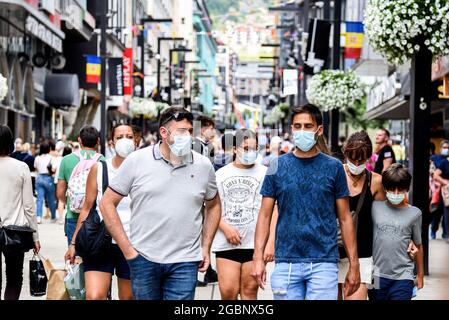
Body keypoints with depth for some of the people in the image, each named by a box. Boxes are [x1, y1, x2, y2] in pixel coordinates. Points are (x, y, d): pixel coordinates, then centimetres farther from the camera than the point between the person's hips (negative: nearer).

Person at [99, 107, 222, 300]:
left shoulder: (203, 166, 4)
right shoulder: (137, 161, -2)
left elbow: (213, 206, 20)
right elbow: (107, 204, 1)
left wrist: (206, 248, 11)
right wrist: (127, 248, -3)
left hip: (185, 262, 1)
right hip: (143, 258, 0)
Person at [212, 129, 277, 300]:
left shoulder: (265, 174, 5)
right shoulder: (221, 174, 10)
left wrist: (271, 242, -8)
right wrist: (225, 228, -7)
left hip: (255, 243, -1)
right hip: (226, 243, 1)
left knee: (249, 291, 1)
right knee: (227, 291, -5)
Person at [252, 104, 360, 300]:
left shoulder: (333, 167, 4)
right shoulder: (278, 166, 6)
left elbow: (345, 218, 6)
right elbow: (265, 216, 6)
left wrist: (354, 264, 2)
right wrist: (258, 258, -4)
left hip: (324, 262, -1)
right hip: (286, 262, 1)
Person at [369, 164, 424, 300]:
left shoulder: (414, 213, 2)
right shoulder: (375, 208, 2)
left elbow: (418, 246, 10)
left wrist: (420, 275, 16)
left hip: (403, 276, -1)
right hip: (377, 275, 1)